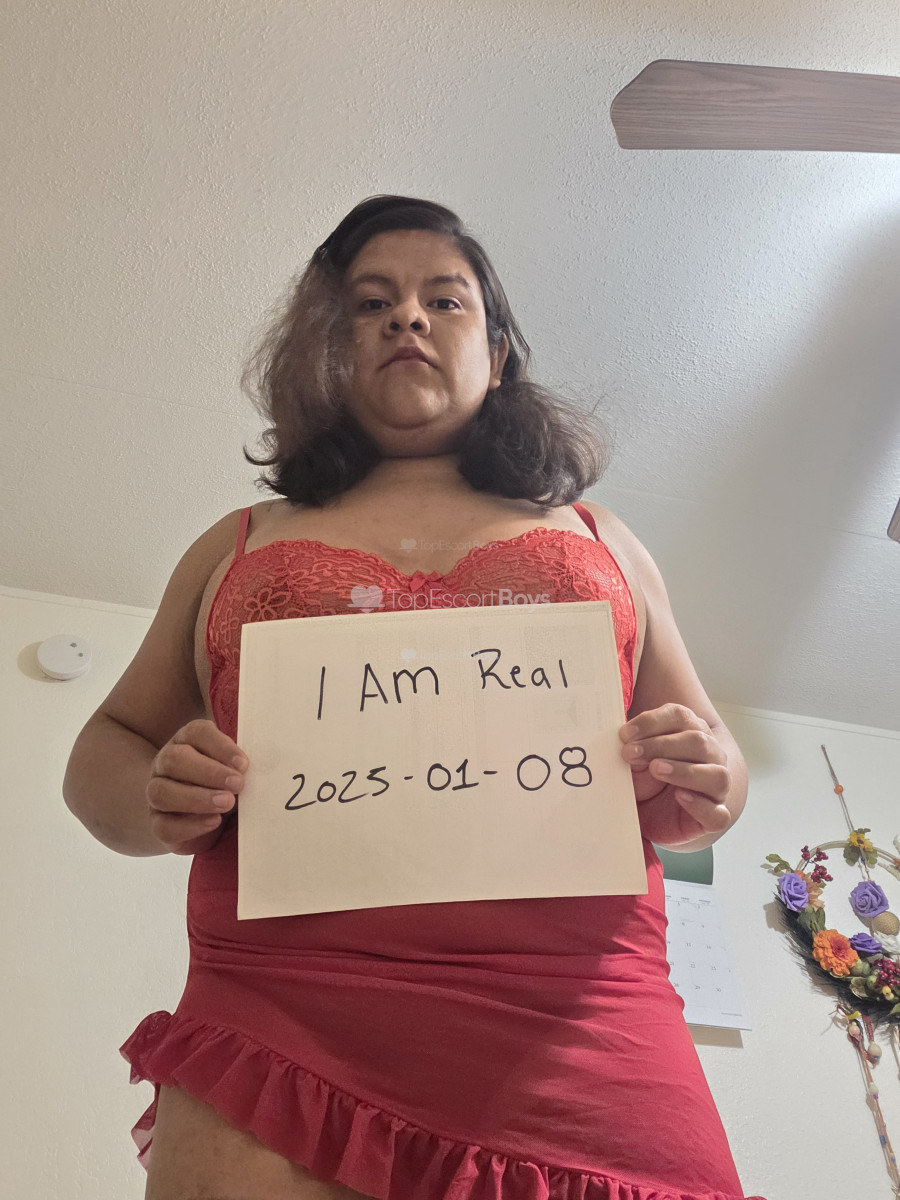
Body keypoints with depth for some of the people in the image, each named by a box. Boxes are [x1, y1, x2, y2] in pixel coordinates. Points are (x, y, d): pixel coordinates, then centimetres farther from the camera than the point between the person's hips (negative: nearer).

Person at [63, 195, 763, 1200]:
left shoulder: (600, 543, 17)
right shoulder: (238, 548, 16)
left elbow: (711, 757, 19)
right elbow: (106, 748, 17)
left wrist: (703, 788, -5)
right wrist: (157, 801, -6)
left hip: (580, 1049, 1)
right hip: (275, 1043, 0)